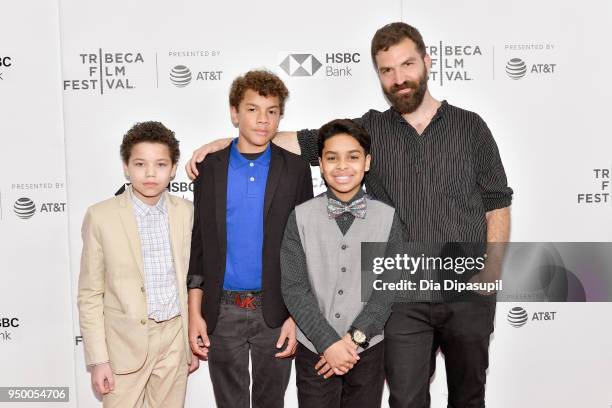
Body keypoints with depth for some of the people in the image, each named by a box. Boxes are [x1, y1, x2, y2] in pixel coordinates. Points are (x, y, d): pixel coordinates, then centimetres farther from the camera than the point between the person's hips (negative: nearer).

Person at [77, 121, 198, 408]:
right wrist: (98, 360, -7)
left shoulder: (185, 212, 0)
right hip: (125, 343, -2)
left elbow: (190, 280, 7)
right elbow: (90, 295, -5)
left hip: (174, 340, 3)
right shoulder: (101, 216, -8)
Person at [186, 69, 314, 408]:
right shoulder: (210, 168, 2)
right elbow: (197, 243, 4)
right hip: (222, 312, 1)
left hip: (275, 312, -1)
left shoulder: (295, 170, -2)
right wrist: (194, 312, -1)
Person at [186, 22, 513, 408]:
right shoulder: (370, 129, 3)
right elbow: (305, 141, -4)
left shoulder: (471, 127, 2)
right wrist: (227, 143, -12)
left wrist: (490, 276, -8)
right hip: (403, 297, 0)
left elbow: (497, 206, 2)